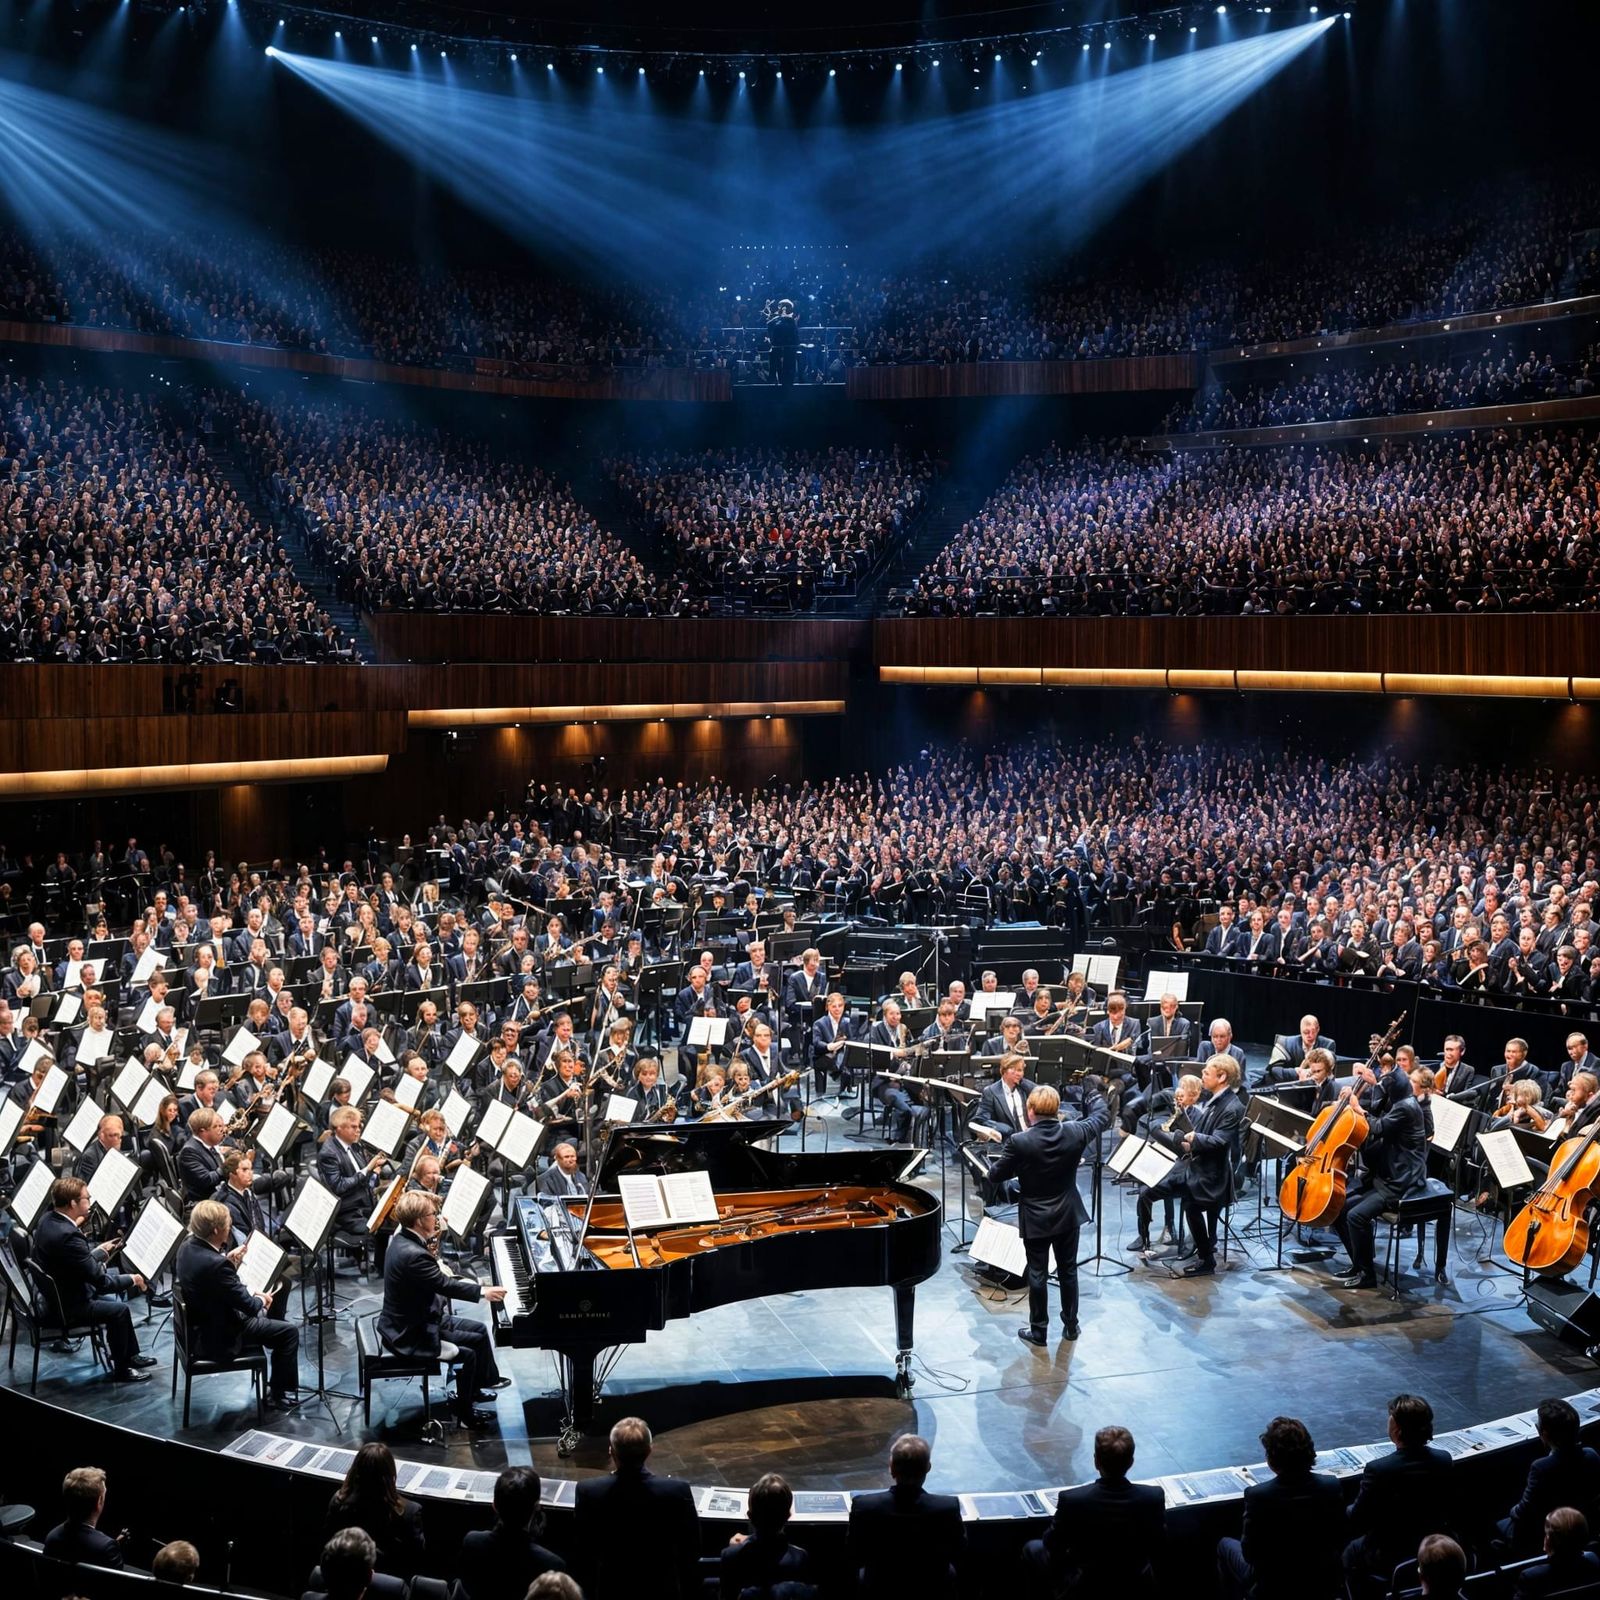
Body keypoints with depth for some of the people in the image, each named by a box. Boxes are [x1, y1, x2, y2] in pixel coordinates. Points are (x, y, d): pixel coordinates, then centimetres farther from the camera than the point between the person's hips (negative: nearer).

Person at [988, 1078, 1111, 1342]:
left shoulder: (1019, 1142, -23)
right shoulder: (1075, 1134, -14)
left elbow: (995, 1175, -11)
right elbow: (1103, 1117, 5)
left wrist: (1019, 1168, 11)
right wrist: (1094, 1092, 22)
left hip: (1035, 1219, -3)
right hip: (1068, 1215, 3)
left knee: (1037, 1274, 9)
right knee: (1068, 1270, 17)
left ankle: (1038, 1330, 19)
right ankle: (1070, 1325, 29)